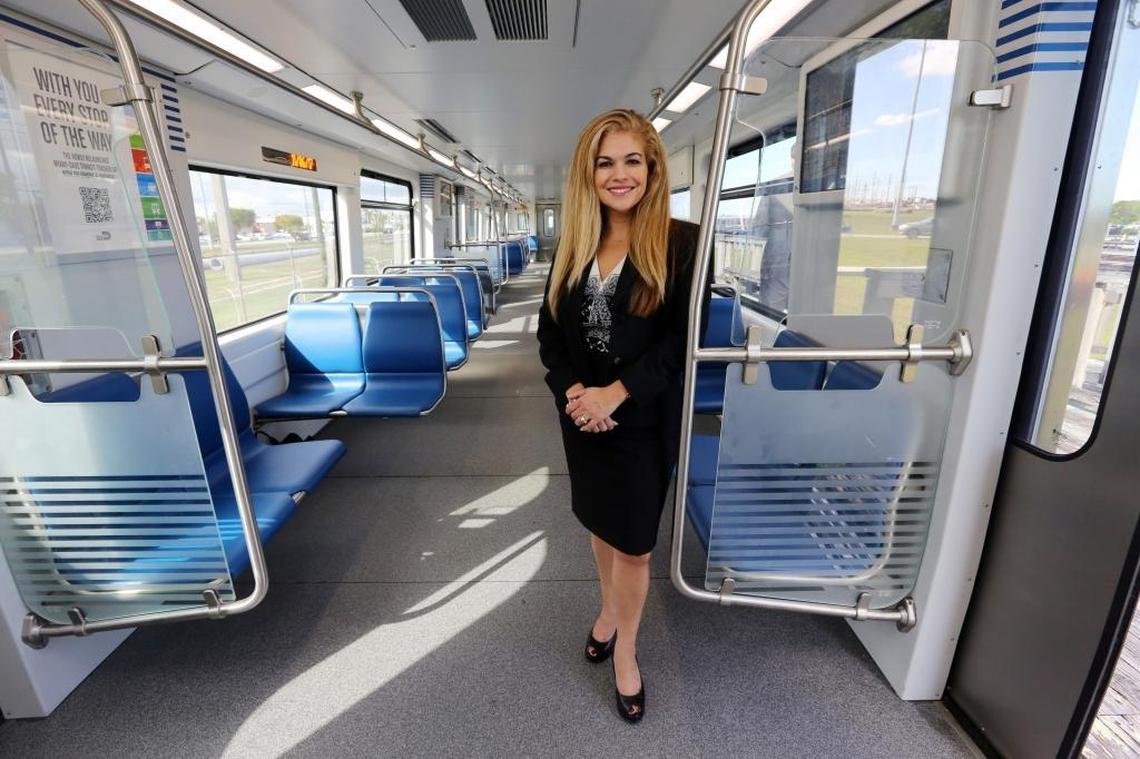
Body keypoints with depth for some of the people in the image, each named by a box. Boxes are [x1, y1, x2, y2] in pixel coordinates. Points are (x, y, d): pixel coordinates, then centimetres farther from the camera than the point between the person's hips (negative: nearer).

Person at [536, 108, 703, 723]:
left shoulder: (681, 244, -9)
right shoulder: (572, 246, 4)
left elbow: (683, 341, -15)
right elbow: (549, 333, 2)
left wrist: (615, 393, -21)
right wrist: (573, 391, -14)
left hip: (644, 421, -4)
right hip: (581, 416, 4)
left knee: (633, 544, 9)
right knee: (600, 524, 22)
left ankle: (625, 652, 35)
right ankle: (610, 608, 50)